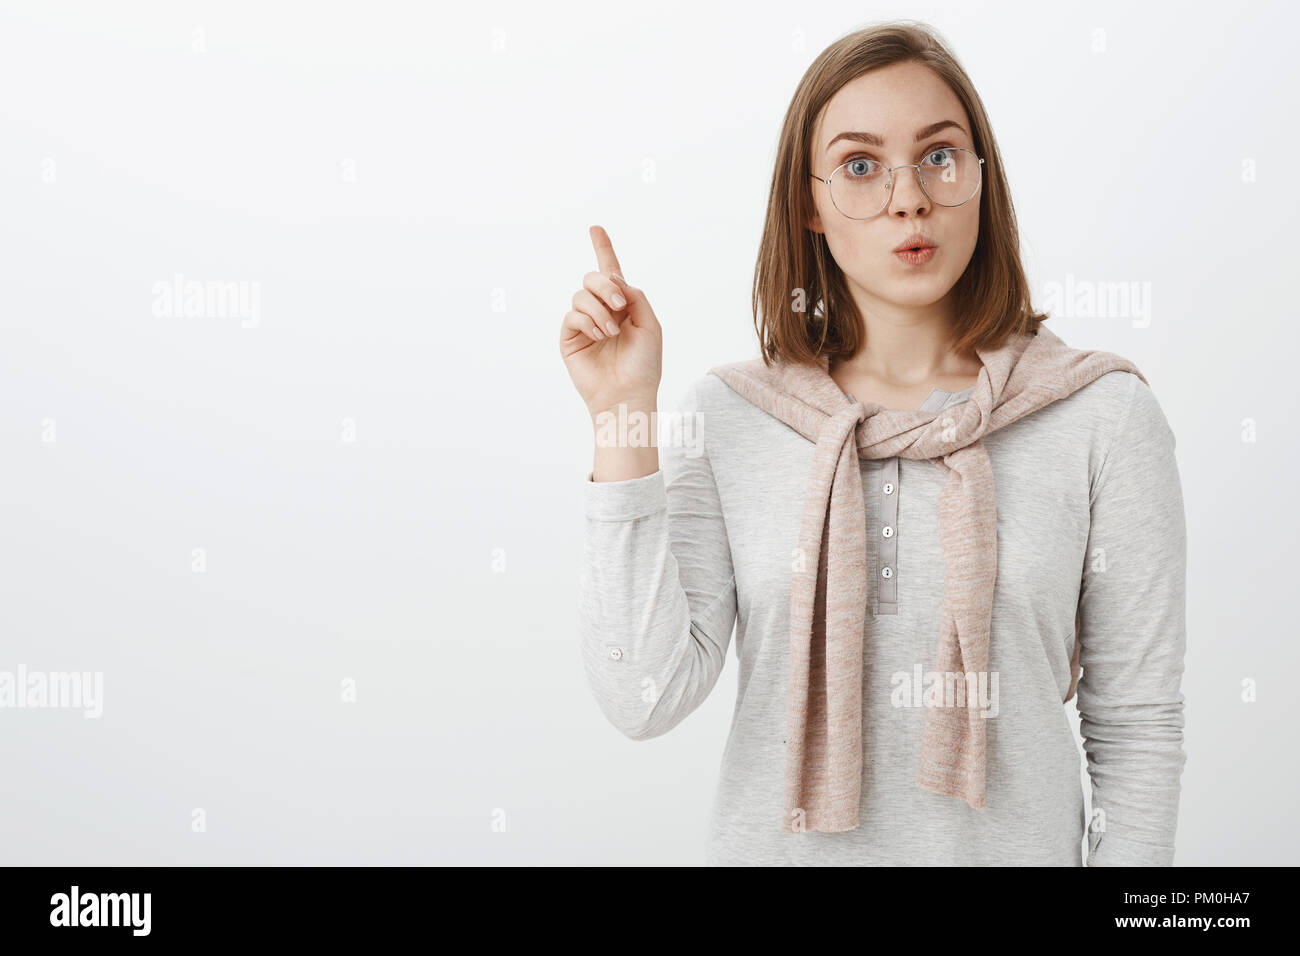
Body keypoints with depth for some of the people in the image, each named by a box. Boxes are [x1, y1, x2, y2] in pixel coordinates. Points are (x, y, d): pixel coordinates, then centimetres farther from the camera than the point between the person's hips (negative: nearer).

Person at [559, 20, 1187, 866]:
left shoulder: (1105, 417, -9)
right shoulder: (723, 419, -6)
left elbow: (1137, 731, -5)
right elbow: (646, 700, -16)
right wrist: (624, 418, -18)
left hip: (1015, 844, 0)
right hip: (773, 841, 1)